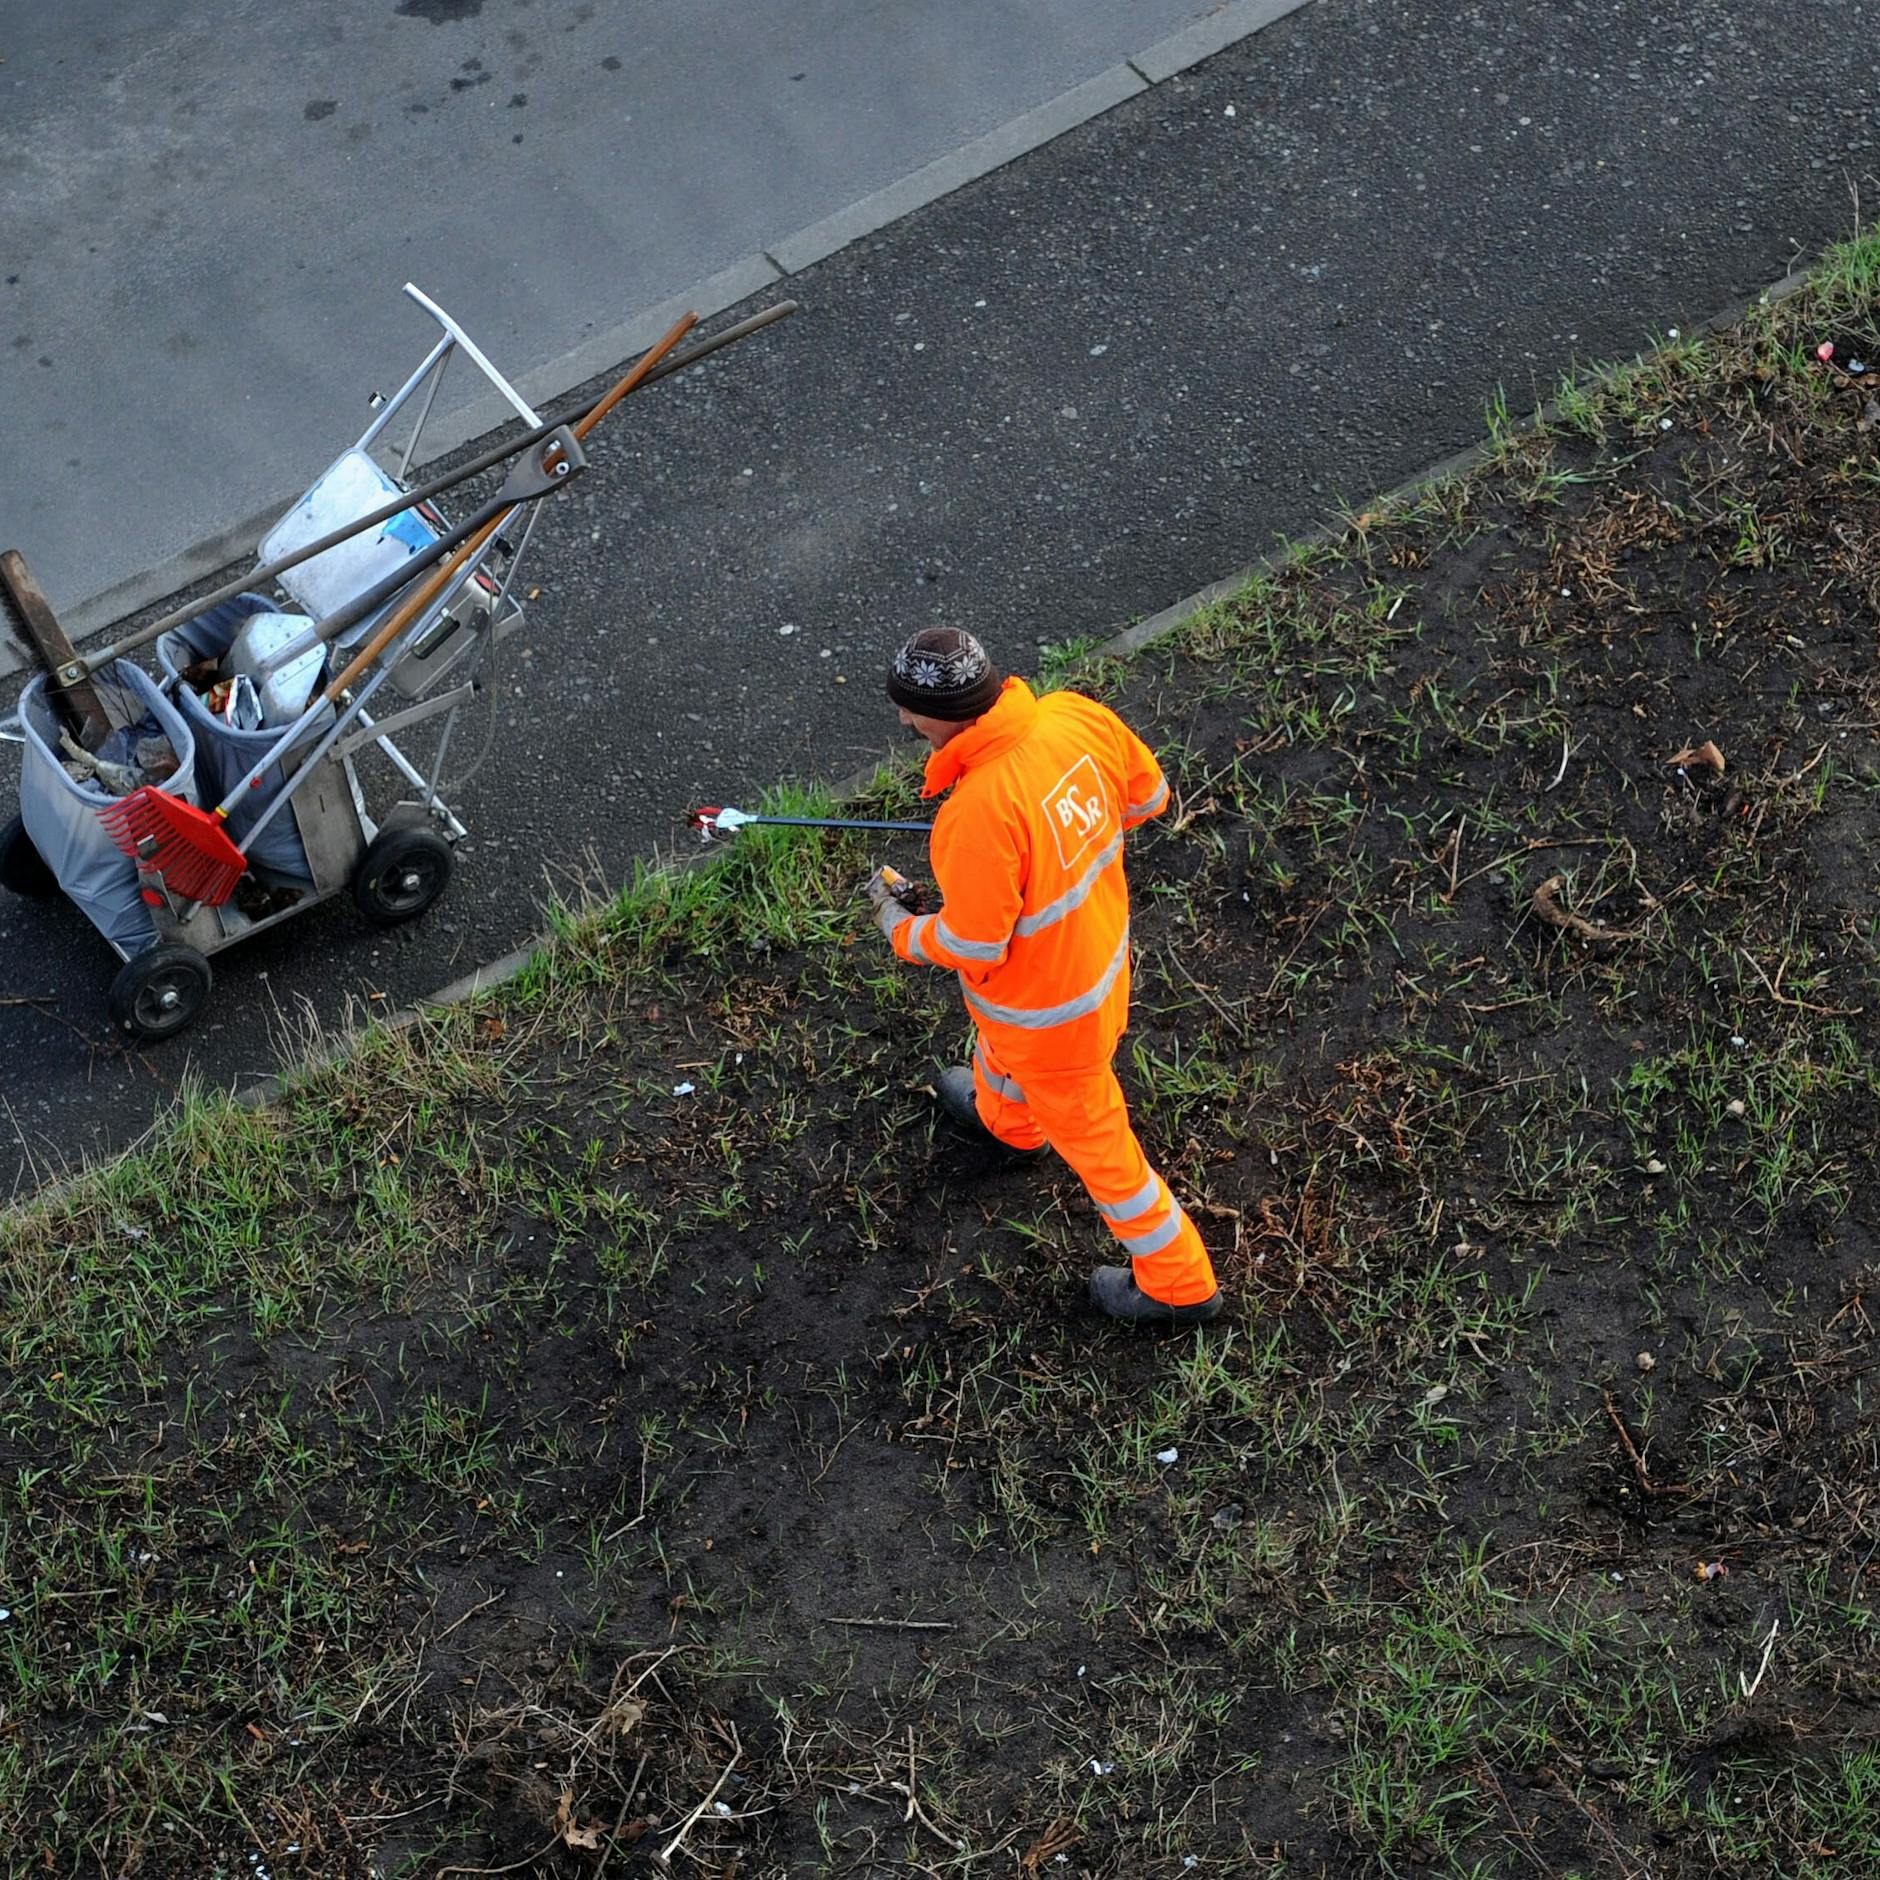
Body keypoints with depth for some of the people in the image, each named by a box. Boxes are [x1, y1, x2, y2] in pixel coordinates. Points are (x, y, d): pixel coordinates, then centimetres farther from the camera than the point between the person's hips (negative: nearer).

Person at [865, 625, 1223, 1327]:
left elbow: (972, 947, -28)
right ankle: (1004, 1116, 72)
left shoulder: (977, 814, -41)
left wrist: (898, 926, -9)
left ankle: (1176, 1283, 36)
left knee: (1092, 1135, 16)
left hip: (1050, 1002, -8)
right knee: (1001, 1038, 38)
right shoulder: (1077, 715, -20)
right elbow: (1147, 794, -2)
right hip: (1102, 944, 8)